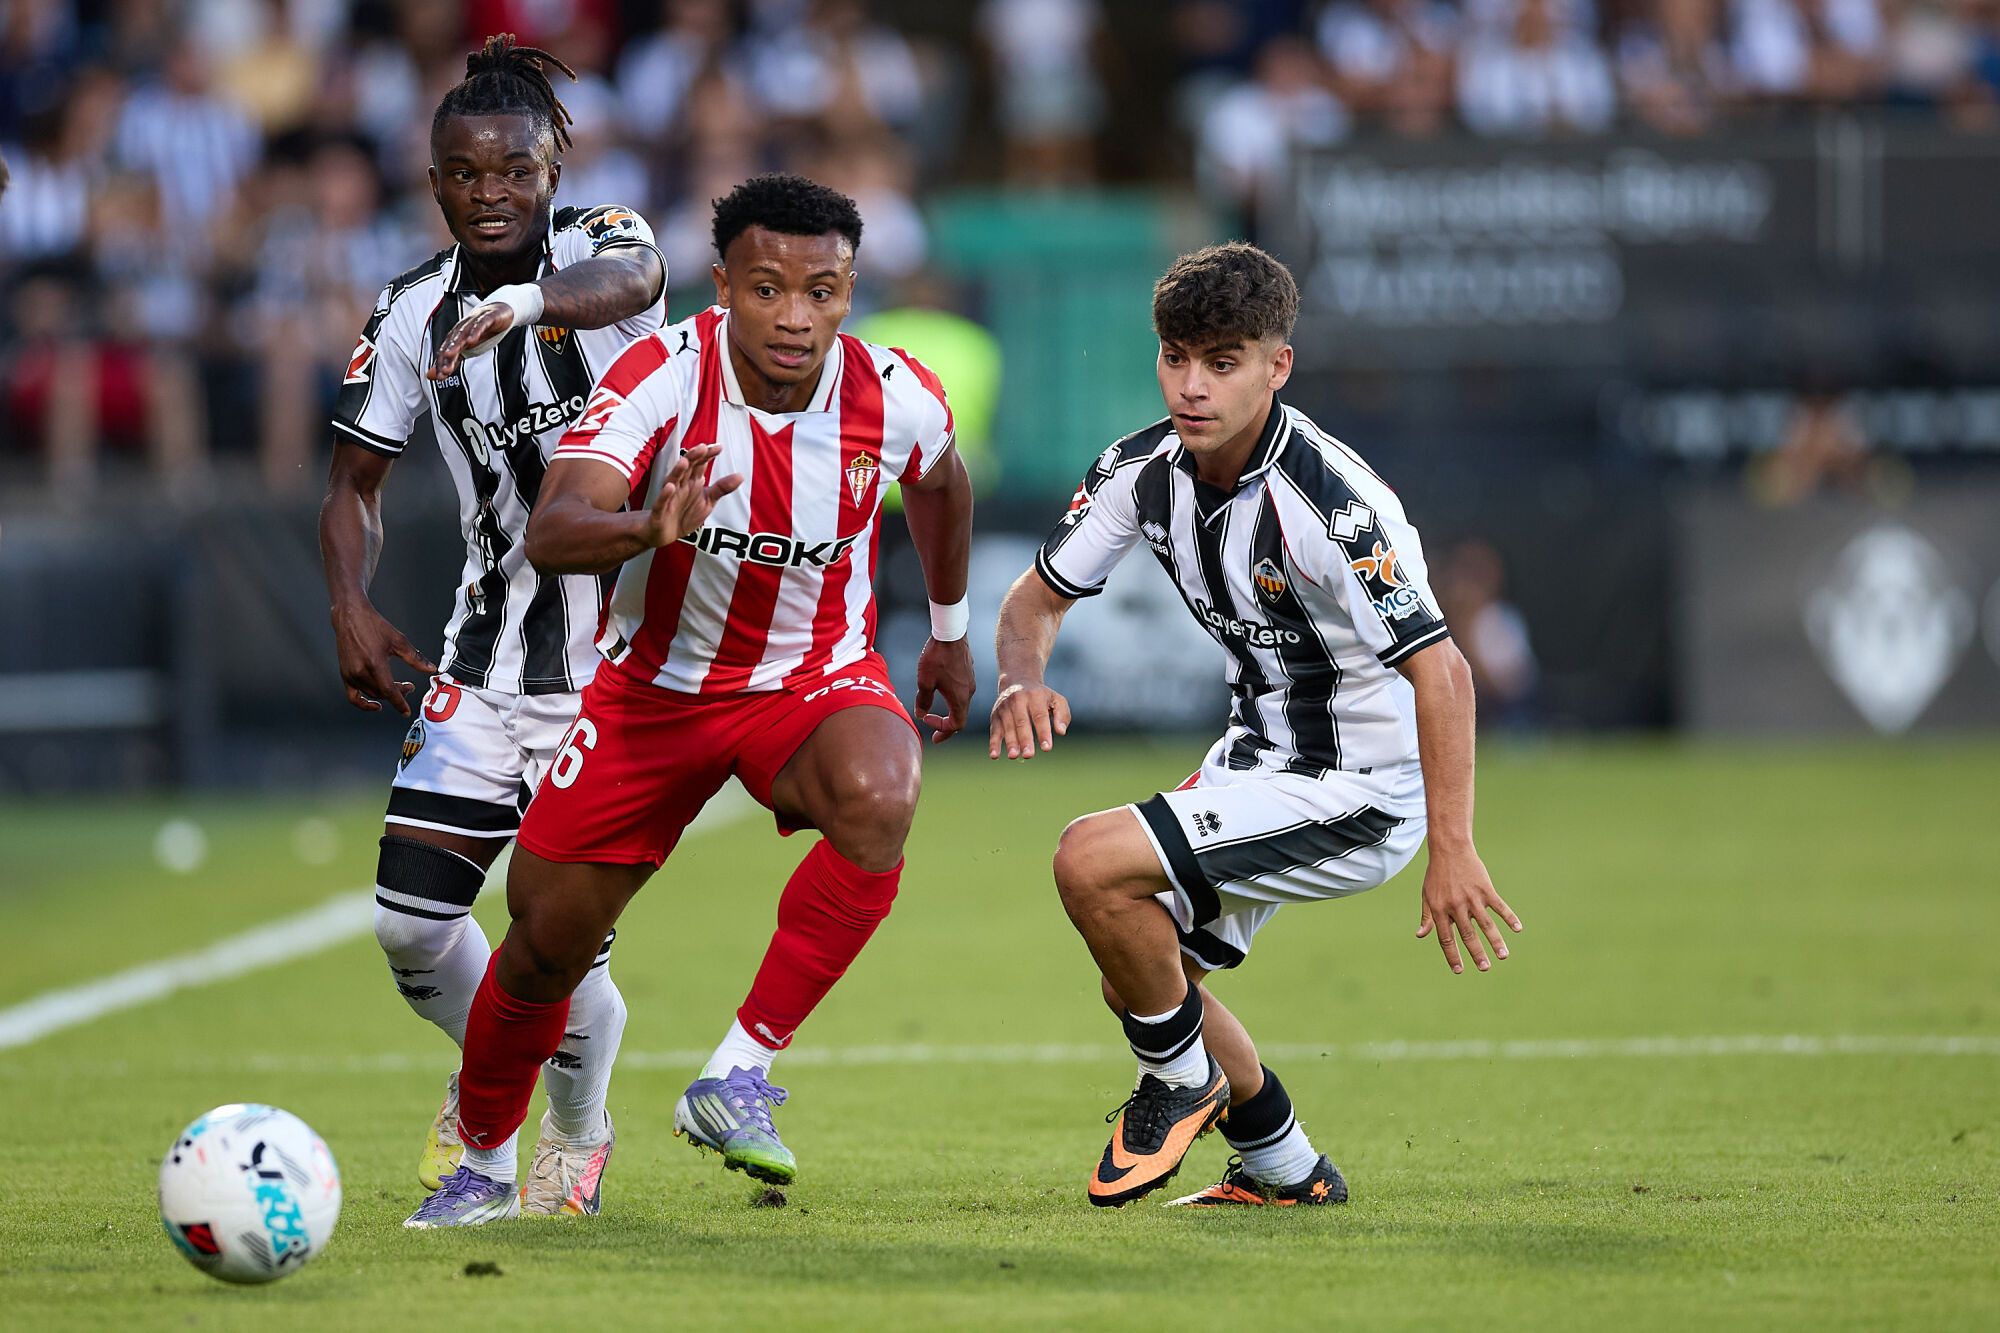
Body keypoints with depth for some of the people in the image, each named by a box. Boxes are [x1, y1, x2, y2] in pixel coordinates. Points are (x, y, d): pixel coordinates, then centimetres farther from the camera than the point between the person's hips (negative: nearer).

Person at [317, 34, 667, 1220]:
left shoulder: (601, 241, -10)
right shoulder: (414, 315, 2)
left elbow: (633, 281, -36)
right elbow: (358, 478, 12)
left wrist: (527, 301, -57)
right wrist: (353, 608, -6)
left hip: (621, 658, -4)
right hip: (487, 662, 4)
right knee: (410, 920, -4)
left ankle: (579, 1126, 24)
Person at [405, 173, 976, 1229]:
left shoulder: (897, 399, -16)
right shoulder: (660, 377, -24)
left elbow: (940, 483, 11)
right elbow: (550, 535, -37)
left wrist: (950, 630, 22)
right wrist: (650, 528, -57)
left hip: (815, 677, 0)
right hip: (656, 686, 0)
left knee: (877, 796, -35)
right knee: (546, 941, 4)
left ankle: (737, 1079, -25)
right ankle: (483, 1166, 34)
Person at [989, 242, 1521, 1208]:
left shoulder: (1324, 503, -29)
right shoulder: (1144, 471, -6)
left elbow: (1439, 672, -29)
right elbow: (1039, 595, 5)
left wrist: (1451, 850, -35)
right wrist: (1023, 679, -19)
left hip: (1360, 794, -8)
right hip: (1259, 756, 8)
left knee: (1091, 864, -21)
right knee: (1138, 975, 15)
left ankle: (1181, 1080, 3)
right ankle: (1286, 1172, 34)